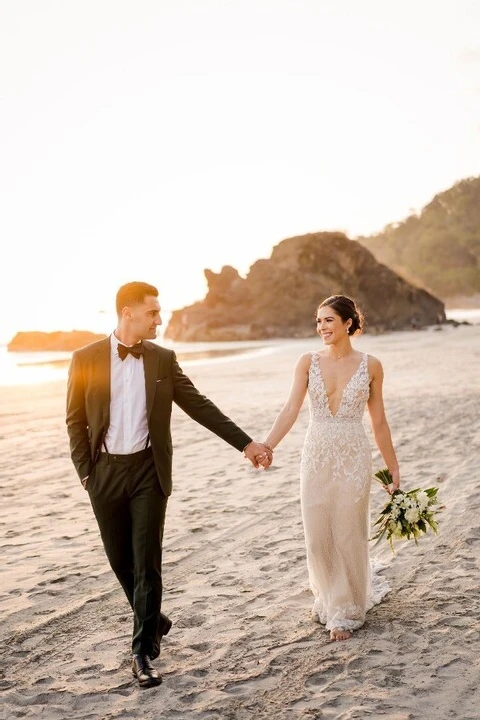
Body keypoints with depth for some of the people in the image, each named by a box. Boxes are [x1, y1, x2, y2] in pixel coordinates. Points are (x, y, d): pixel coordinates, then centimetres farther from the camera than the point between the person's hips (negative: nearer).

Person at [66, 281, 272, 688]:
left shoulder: (163, 359, 2)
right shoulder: (86, 359, -3)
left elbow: (200, 407, 3)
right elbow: (75, 421, 1)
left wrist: (246, 443, -1)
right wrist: (85, 473, -5)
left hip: (148, 470, 0)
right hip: (106, 471, 0)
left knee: (147, 561, -2)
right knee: (120, 559, 10)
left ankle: (144, 650, 8)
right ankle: (153, 620, 35)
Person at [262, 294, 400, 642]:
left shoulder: (371, 365, -1)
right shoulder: (308, 362, 1)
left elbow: (379, 421, 4)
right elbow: (291, 410, -8)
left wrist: (393, 466, 6)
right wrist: (267, 445, -22)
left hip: (353, 457, -2)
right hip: (316, 456, 2)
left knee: (348, 535, 3)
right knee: (318, 535, 7)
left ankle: (346, 611, 21)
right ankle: (328, 597, 33)